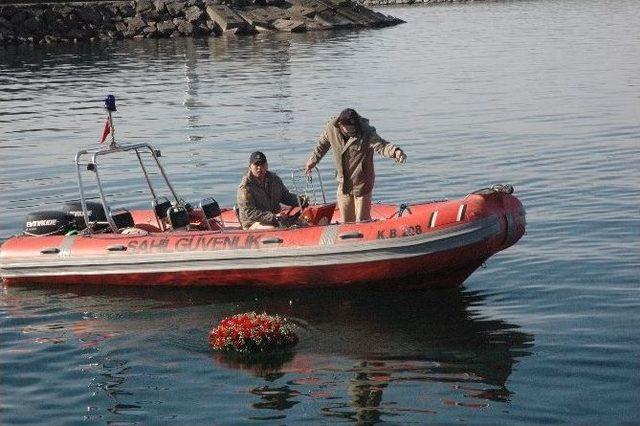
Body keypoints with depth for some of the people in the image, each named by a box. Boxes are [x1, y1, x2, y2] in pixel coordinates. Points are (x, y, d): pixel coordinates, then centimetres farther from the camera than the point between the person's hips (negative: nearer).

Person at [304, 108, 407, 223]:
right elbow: (322, 144, 10)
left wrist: (395, 151, -54)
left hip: (362, 184, -5)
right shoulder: (331, 128, -9)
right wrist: (312, 160, 22)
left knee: (362, 221, 0)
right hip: (343, 183, 5)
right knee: (346, 221, 17)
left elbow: (381, 145, -32)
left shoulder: (366, 132, -22)